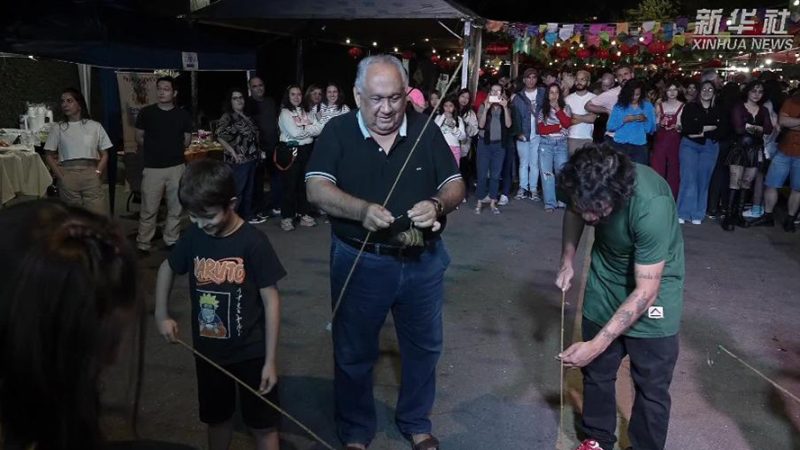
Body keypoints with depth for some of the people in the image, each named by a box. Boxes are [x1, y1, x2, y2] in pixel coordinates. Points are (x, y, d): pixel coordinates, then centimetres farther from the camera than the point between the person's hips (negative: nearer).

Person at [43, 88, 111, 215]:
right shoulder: (58, 128, 9)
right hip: (68, 175, 1)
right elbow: (49, 155, 9)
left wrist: (97, 173, -5)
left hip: (90, 174, -1)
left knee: (98, 215, -8)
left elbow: (104, 154, 8)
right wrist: (60, 176, -3)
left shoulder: (95, 126, 8)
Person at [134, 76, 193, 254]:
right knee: (148, 210, 0)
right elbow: (139, 138, 10)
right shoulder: (146, 113, 1)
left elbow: (187, 140, 13)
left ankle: (172, 241, 20)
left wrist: (172, 149, 7)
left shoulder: (183, 115, 5)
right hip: (152, 168, -2)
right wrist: (154, 150, 11)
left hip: (176, 167, 2)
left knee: (175, 208, 7)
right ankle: (142, 244, 9)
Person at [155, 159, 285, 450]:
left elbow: (271, 300, -14)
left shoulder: (253, 242, -19)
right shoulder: (193, 237, -5)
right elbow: (167, 269, 16)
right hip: (208, 350, 4)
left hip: (251, 352, -4)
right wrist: (161, 315, 7)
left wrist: (270, 359, -13)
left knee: (263, 425, 10)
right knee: (216, 418, 23)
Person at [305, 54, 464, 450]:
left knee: (424, 347, 17)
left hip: (423, 261, 2)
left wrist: (437, 204, -25)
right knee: (354, 353, 13)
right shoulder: (338, 132, -8)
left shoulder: (426, 130, -2)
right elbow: (317, 189, -17)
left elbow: (455, 185, -2)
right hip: (359, 262, -2)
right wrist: (362, 210, -35)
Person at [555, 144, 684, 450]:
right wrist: (567, 261, -4)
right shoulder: (580, 184, -23)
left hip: (652, 287, -4)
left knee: (651, 386, 3)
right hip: (605, 279, 4)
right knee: (595, 370, 13)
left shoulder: (652, 206, -37)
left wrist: (597, 344, -29)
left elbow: (645, 292, -30)